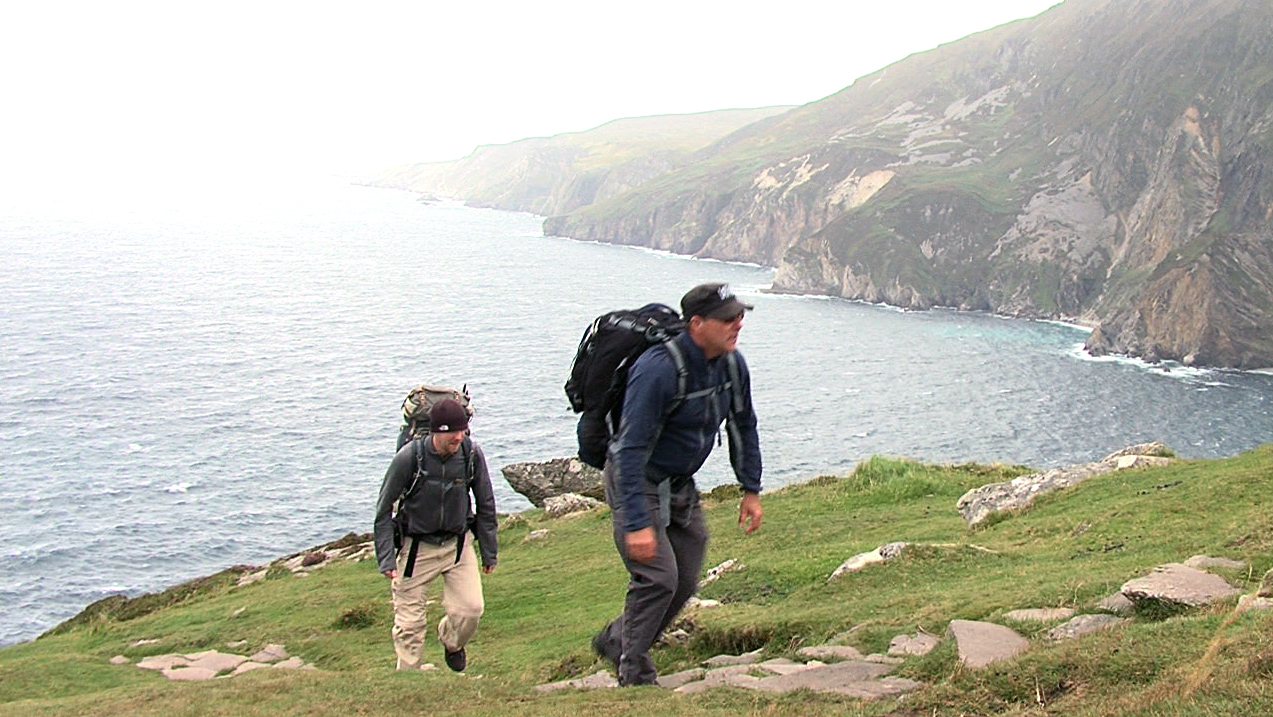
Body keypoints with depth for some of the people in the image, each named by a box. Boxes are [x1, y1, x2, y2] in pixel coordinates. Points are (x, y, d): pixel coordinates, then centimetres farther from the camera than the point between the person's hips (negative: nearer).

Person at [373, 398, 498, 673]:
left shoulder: (472, 454, -13)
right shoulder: (409, 457, -21)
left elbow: (485, 506, 3)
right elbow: (384, 509, -8)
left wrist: (489, 553, 7)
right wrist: (386, 558, -12)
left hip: (458, 544, 2)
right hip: (416, 546, -2)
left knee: (471, 609, -9)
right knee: (409, 622, 0)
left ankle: (451, 641, 25)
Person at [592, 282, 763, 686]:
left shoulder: (732, 365, -6)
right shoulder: (658, 370, -30)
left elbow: (743, 427, 12)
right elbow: (631, 449, -30)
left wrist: (751, 490, 9)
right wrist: (637, 523, -33)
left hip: (681, 485, 8)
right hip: (636, 482, -8)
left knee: (685, 584, 9)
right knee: (658, 577, -16)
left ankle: (615, 641, 31)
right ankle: (635, 676, 2)